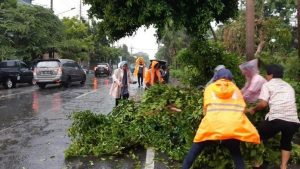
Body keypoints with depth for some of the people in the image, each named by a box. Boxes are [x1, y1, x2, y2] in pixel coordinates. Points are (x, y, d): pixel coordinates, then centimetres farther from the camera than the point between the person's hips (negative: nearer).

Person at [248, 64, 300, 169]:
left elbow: (263, 104, -1)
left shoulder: (267, 85, 12)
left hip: (276, 119, -5)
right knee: (286, 143, 30)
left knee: (258, 137, 19)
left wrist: (253, 109, 17)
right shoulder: (289, 86, 28)